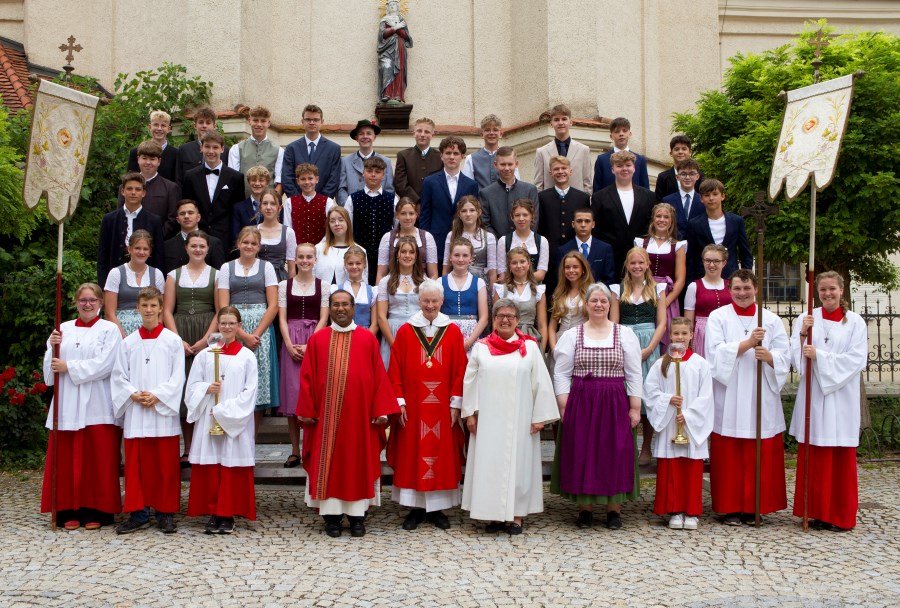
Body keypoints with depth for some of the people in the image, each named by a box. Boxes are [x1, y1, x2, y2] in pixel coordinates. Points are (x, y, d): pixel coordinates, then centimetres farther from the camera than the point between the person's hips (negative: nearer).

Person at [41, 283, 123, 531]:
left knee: (98, 461, -2)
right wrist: (53, 347, -8)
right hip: (67, 405, 3)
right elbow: (51, 366, 10)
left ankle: (96, 511, 6)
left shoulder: (109, 330, 3)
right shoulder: (63, 329, 14)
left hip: (97, 406, -3)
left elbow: (104, 364, -9)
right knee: (67, 459, 2)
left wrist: (69, 367, -10)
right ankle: (69, 510, 9)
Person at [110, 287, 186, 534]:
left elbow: (178, 377, -2)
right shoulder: (127, 343, 9)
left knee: (166, 466, 1)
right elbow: (118, 377, 7)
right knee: (136, 465, 4)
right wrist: (134, 395, -10)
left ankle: (166, 513, 11)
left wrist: (156, 396, -13)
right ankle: (138, 513, 13)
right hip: (135, 414, 2)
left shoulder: (173, 341, 2)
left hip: (164, 412, -2)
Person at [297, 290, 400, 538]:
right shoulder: (317, 340, 4)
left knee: (359, 461, 5)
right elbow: (307, 378, 3)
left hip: (360, 413, 0)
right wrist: (307, 411, -3)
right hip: (326, 414, 0)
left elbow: (379, 376, 1)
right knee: (328, 463, 4)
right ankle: (331, 514, 13)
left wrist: (381, 410, -5)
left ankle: (357, 515, 15)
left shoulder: (368, 338, 3)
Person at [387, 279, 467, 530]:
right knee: (411, 456, 3)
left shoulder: (453, 332, 2)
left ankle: (437, 508, 16)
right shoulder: (405, 331, 0)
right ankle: (415, 508, 13)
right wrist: (399, 401, -6)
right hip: (412, 406, -1)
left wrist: (456, 404, -3)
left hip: (442, 407, 1)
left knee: (442, 455, 5)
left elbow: (460, 371, 2)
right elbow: (395, 371, 0)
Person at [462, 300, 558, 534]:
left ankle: (516, 515, 10)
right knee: (489, 464, 3)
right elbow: (470, 381, 6)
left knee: (518, 464, 3)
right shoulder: (481, 347, 4)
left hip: (519, 419, -1)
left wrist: (540, 416, -4)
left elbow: (541, 382, 0)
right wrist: (470, 413, 1)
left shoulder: (529, 347, 2)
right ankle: (493, 514, 11)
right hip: (488, 418, 1)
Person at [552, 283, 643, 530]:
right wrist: (564, 407, -4)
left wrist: (635, 408, 0)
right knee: (581, 454, 2)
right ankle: (585, 507, 13)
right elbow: (561, 374, 4)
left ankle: (614, 508, 13)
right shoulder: (571, 336, 6)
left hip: (615, 404, 0)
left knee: (615, 454, 2)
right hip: (580, 403, 0)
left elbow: (634, 375, 5)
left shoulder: (625, 334, 7)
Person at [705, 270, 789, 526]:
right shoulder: (718, 317, 5)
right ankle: (730, 507, 6)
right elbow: (716, 353, -8)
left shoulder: (771, 319, 10)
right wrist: (748, 343, -17)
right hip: (729, 399, -2)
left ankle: (754, 506, 11)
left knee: (760, 456, 1)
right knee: (729, 455, -2)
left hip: (761, 398, 2)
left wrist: (768, 356, -18)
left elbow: (784, 357, 4)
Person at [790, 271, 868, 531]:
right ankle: (817, 511, 13)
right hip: (812, 396, 2)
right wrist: (802, 335, -14)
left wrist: (820, 357, -14)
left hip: (841, 398, -1)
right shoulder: (806, 319, 5)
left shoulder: (855, 322, 1)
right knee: (813, 456, 3)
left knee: (841, 458, 2)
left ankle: (841, 516, 12)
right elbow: (794, 357, 2)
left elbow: (857, 360, -8)